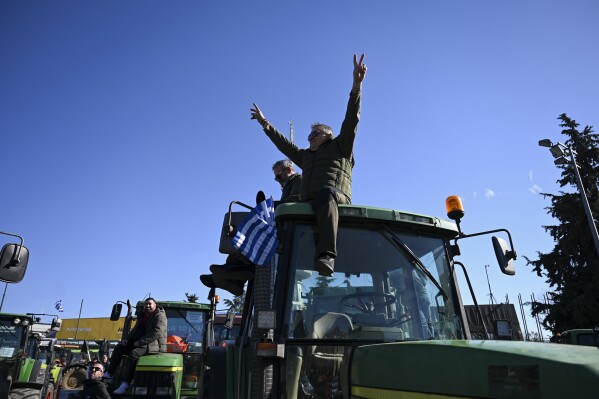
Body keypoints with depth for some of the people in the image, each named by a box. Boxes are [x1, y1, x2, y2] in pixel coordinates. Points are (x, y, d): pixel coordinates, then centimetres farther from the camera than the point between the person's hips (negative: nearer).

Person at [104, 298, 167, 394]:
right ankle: (109, 373, 6)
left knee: (133, 354, -31)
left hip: (154, 344, -9)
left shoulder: (160, 316, -10)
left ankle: (126, 383, -27)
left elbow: (157, 333, -22)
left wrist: (140, 342, -22)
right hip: (139, 343, 10)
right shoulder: (142, 317, 20)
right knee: (119, 348, 0)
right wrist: (127, 339, 4)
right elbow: (135, 330, 25)